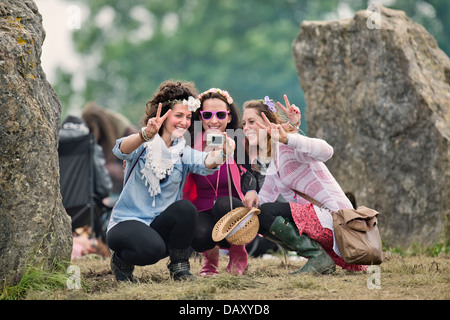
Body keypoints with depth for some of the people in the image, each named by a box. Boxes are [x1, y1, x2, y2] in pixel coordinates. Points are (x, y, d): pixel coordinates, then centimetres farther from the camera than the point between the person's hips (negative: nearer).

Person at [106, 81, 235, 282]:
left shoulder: (184, 152, 3)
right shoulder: (142, 146, -5)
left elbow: (204, 164, -19)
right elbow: (121, 150, -29)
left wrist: (221, 153, -44)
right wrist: (146, 135, -50)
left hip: (161, 225, 3)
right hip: (127, 221, -3)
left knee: (185, 209, -28)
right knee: (153, 248, -35)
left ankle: (180, 267, -7)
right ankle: (121, 261, 0)